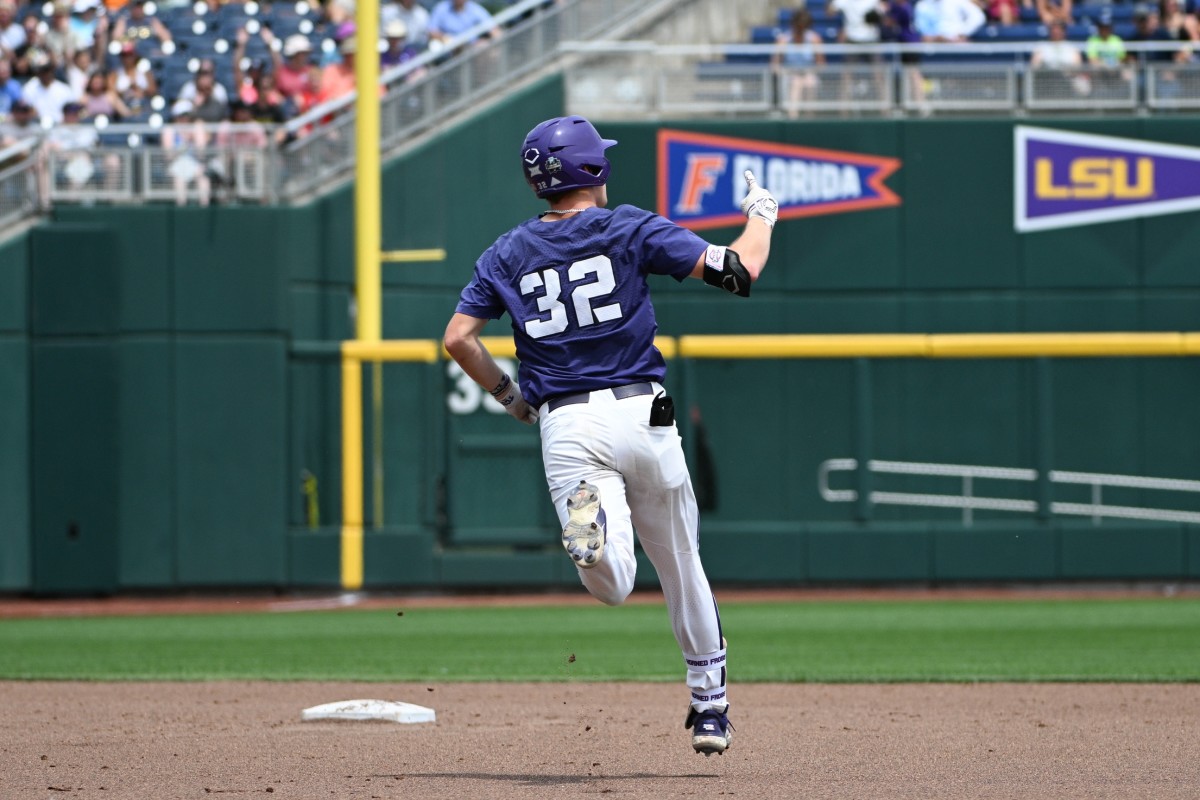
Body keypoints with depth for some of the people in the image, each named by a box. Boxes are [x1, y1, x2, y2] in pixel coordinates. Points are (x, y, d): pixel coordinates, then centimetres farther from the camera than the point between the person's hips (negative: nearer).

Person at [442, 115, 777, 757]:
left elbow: (458, 338, 4)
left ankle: (587, 520, -42)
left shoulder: (508, 253, 11)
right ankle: (710, 708, 26)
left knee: (613, 586, -10)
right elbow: (738, 270, -3)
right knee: (682, 569, 17)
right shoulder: (630, 229, 1)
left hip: (565, 429, 1)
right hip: (640, 415, -1)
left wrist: (508, 394, 19)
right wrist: (761, 215, 16)